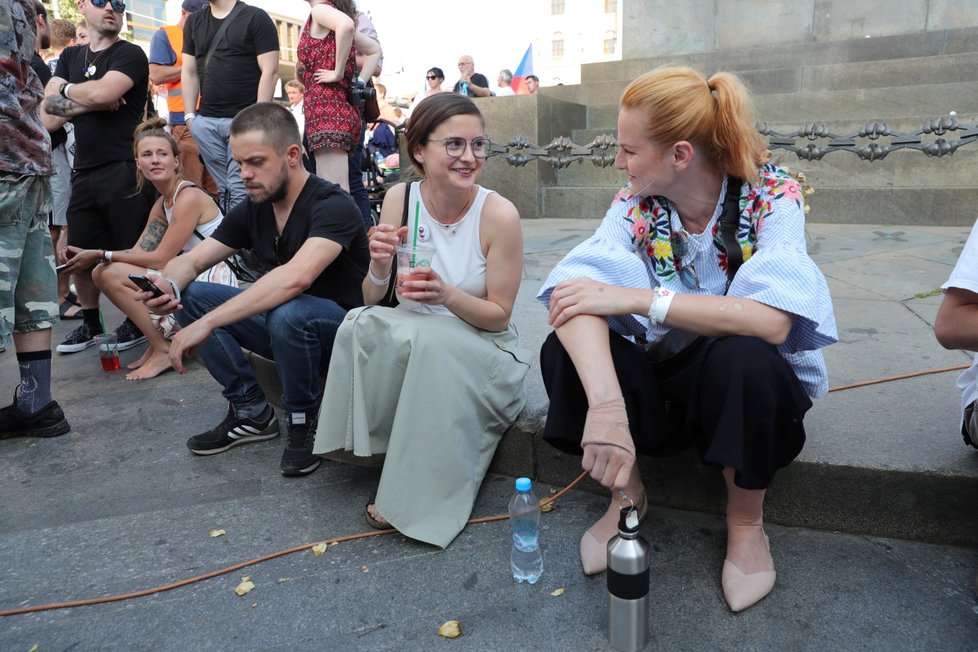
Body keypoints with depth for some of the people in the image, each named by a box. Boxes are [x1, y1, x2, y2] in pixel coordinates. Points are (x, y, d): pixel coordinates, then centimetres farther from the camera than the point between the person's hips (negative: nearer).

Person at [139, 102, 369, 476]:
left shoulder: (332, 205, -22)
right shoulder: (252, 209, 2)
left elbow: (295, 277, -39)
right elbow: (191, 260, 4)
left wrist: (207, 323, -39)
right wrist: (168, 285, -22)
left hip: (339, 330, -7)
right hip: (280, 321, 7)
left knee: (288, 312, -39)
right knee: (188, 295, -5)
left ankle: (305, 421, -10)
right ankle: (251, 412, 1)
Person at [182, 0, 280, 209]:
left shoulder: (256, 18, 2)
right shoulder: (193, 22, 18)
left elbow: (270, 71, -6)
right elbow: (189, 73, 18)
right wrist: (189, 115, 7)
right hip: (206, 121, 5)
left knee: (240, 191, -10)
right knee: (223, 189, 6)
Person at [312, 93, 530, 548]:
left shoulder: (499, 215, -17)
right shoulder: (400, 198, -7)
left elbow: (500, 316, -11)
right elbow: (371, 299, -4)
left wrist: (447, 295, -30)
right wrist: (380, 268, -26)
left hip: (482, 351, -2)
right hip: (413, 346, 3)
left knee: (426, 338, -34)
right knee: (362, 324, -27)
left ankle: (415, 497, -18)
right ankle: (369, 447, -7)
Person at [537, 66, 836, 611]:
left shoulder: (771, 196, -16)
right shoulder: (634, 205, -10)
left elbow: (773, 320, -32)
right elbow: (572, 292, -29)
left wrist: (637, 298, -33)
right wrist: (606, 404, -45)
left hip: (741, 383, -2)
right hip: (659, 381, 2)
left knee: (743, 356, -35)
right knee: (565, 350, -23)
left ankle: (746, 522, -6)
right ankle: (628, 494, 2)